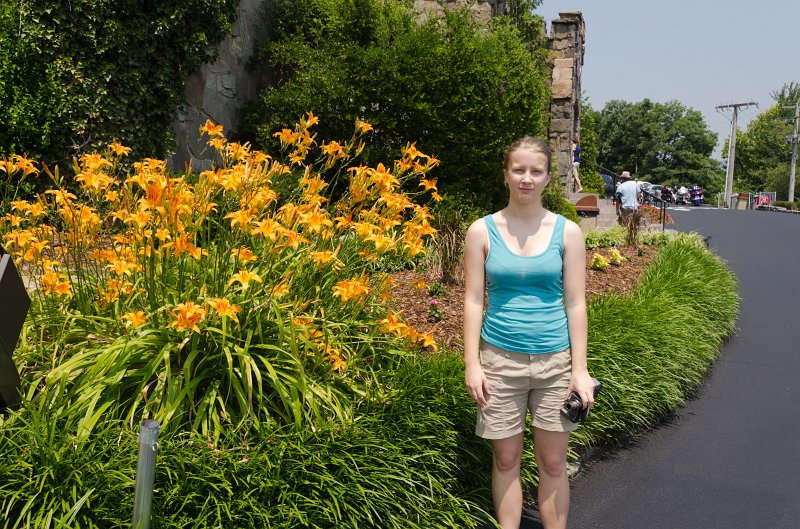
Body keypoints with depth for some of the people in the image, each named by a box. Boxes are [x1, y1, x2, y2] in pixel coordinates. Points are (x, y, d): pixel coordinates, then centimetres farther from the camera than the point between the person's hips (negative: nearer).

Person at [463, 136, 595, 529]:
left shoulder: (567, 232, 0)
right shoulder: (482, 231, -1)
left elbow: (575, 303, 1)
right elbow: (473, 301, -1)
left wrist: (580, 369, -2)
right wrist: (471, 364, -5)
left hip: (554, 362, 1)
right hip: (500, 361, 0)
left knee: (553, 463, 9)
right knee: (506, 460, 10)